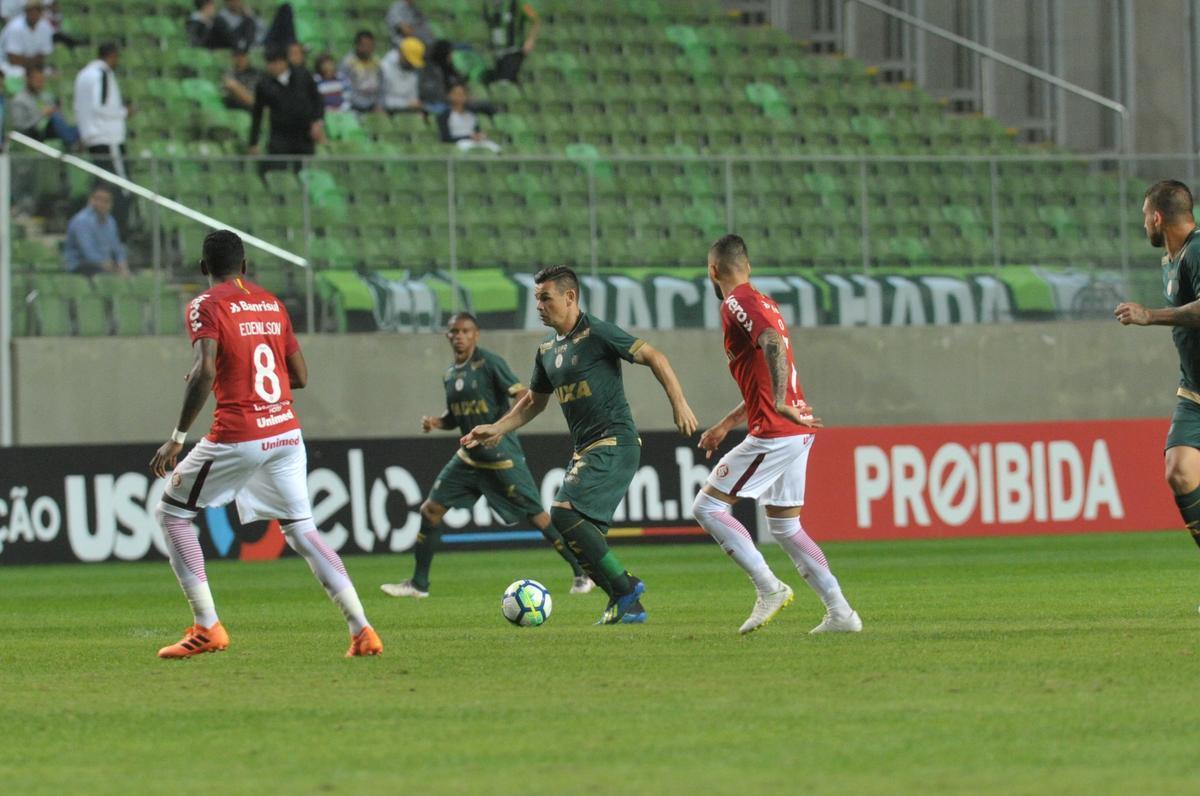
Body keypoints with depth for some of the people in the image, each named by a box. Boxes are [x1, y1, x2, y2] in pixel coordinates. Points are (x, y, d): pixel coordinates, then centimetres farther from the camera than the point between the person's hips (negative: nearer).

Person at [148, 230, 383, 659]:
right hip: (286, 431, 6)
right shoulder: (272, 304, 13)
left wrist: (178, 437, -17)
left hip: (238, 437, -6)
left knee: (171, 513, 11)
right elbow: (300, 375, 15)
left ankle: (207, 627, 3)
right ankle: (361, 629, 2)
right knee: (301, 529, 13)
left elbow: (205, 372, -19)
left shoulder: (206, 306, -5)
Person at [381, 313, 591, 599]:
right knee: (430, 510, 3)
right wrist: (435, 422, 0)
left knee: (536, 515, -6)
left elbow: (522, 396, -16)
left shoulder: (489, 363, -12)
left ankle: (582, 573, 5)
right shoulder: (450, 375, 9)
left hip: (501, 457, -7)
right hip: (469, 457, 7)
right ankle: (418, 583, 13)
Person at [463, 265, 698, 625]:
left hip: (614, 443, -9)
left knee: (564, 513, -21)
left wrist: (679, 404, -19)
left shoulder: (596, 333, -11)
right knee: (583, 534, 5)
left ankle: (623, 587, -14)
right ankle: (629, 606, 13)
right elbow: (534, 401, 29)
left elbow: (653, 357, -12)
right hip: (585, 449, 9)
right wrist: (497, 430, 18)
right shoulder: (547, 351, 15)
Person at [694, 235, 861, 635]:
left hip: (773, 434, -9)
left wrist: (781, 404, -37)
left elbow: (774, 344, -28)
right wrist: (725, 426, 32)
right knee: (785, 527, 15)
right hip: (795, 433, 9)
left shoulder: (736, 303, -9)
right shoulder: (761, 303, 21)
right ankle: (840, 612, 9)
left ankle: (769, 587, -11)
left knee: (706, 508, -4)